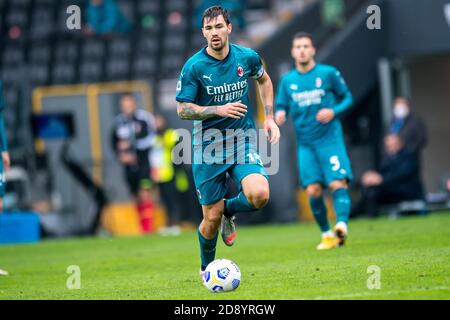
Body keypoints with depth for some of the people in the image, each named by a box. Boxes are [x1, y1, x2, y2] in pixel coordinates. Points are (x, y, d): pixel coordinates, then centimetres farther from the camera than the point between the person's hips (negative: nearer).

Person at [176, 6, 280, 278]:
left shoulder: (247, 57, -2)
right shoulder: (194, 67, -11)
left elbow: (264, 80, 19)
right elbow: (183, 110, -8)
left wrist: (269, 118, 11)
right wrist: (219, 110, -21)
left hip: (242, 139, 2)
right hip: (208, 146, -2)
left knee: (259, 195, -24)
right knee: (212, 217, 1)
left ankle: (229, 211, 13)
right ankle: (207, 268, 31)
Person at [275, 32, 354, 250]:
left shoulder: (328, 73, 0)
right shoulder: (287, 81, 8)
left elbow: (347, 98, 7)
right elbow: (281, 108, 14)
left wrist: (334, 111, -12)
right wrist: (279, 115, -10)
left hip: (330, 139, -3)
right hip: (305, 143, 3)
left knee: (337, 184, -17)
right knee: (313, 190, -4)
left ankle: (342, 225, -30)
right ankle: (327, 235, 7)